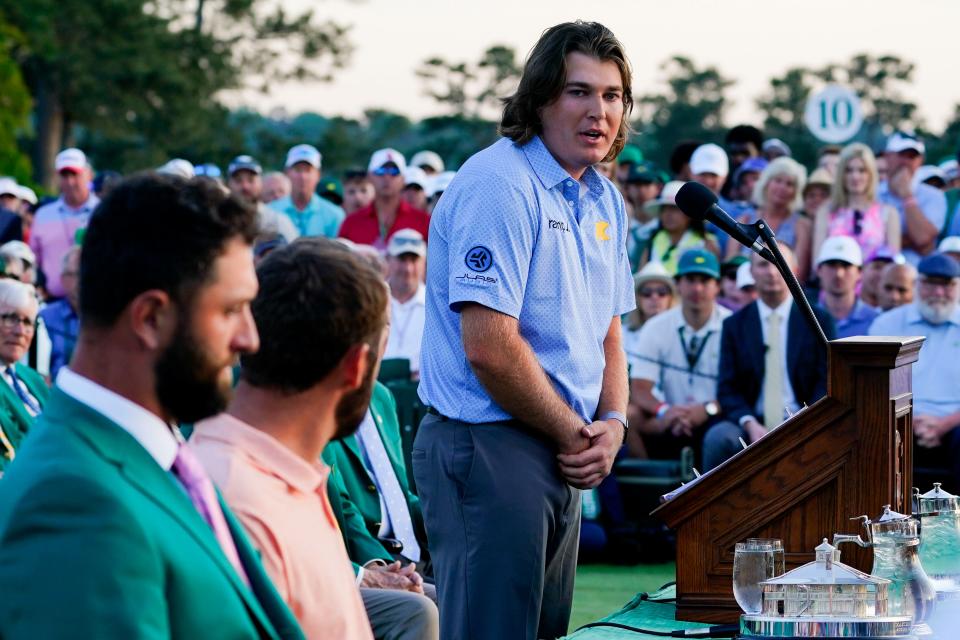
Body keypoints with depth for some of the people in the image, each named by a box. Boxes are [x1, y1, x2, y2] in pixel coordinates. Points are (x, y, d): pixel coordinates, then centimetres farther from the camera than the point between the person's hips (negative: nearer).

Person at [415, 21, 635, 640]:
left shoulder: (606, 202, 13)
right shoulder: (499, 186, -16)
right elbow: (489, 345, -22)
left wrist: (612, 423, 2)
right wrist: (575, 435, -11)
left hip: (563, 457, 9)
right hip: (487, 447, -9)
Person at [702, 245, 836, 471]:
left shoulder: (818, 321, 8)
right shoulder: (734, 325, 11)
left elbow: (827, 383, 3)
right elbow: (728, 388, 5)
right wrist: (750, 425, -14)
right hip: (753, 424, 1)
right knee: (717, 438, -32)